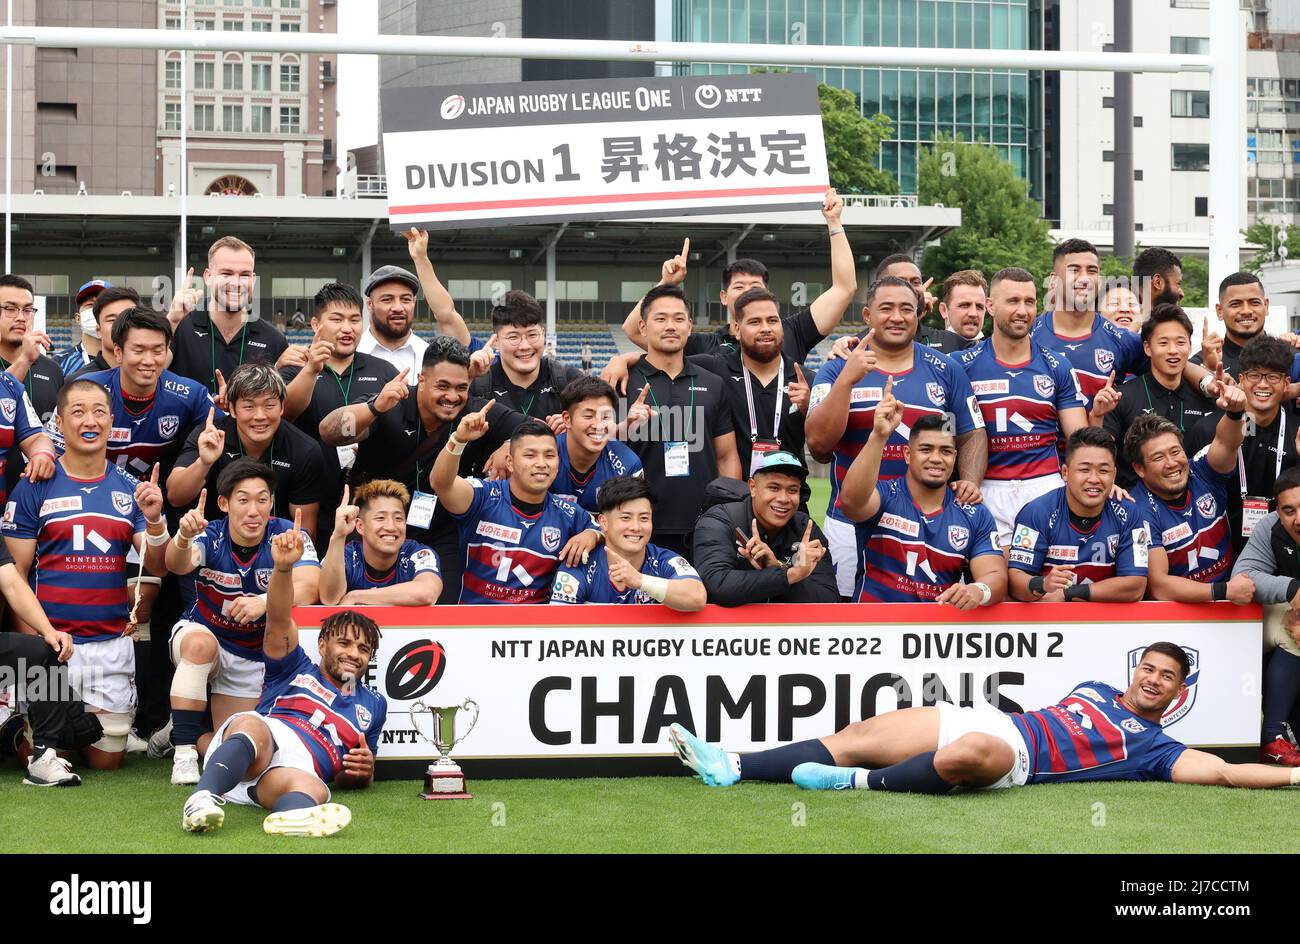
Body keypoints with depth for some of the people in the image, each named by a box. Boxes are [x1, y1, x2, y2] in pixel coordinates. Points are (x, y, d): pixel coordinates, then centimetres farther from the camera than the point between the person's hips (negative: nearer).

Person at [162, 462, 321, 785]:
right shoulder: (211, 537, -20)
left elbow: (308, 588, -35)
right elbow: (178, 564, -42)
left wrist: (265, 602, -54)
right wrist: (183, 538, -65)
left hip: (254, 657, 2)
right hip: (200, 634, -2)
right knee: (201, 643, -38)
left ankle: (191, 733, 37)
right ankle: (183, 751, -26)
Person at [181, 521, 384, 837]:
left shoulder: (373, 705, 33)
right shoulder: (296, 668, 26)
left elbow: (351, 780, 37)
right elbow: (279, 620, 6)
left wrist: (363, 770, 9)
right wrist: (283, 567, -15)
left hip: (297, 770, 1)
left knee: (313, 791, -39)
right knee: (254, 727, -40)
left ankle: (289, 819, -75)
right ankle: (203, 799, -66)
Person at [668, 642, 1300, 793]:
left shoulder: (1151, 746, 6)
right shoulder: (1096, 690, 27)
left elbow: (1225, 772, -3)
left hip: (1012, 757, -7)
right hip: (987, 720, 7)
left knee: (965, 755, -43)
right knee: (859, 736, -7)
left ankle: (859, 783, -27)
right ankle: (732, 766, -10)